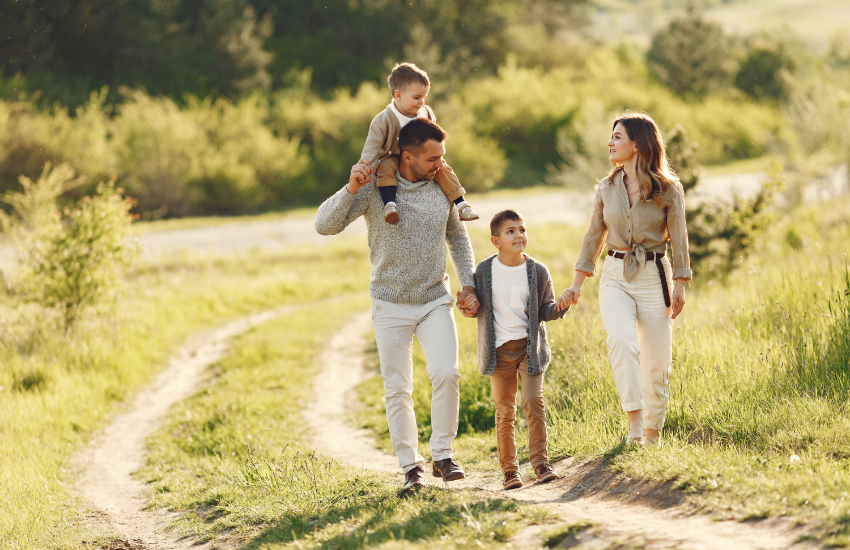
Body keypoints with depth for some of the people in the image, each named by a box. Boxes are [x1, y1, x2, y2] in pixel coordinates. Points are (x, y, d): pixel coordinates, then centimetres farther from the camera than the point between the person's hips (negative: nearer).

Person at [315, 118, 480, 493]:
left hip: (435, 300, 1)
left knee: (446, 374, -16)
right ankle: (410, 464, 13)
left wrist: (468, 285, 6)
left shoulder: (443, 188, 0)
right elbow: (325, 225, -15)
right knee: (398, 390, 2)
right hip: (391, 305, -1)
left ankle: (442, 455, -3)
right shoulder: (374, 189, -10)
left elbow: (458, 238, 15)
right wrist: (350, 190, -29)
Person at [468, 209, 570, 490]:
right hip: (499, 348, 0)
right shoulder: (484, 271, -2)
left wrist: (559, 308, -16)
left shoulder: (538, 271, -2)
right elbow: (477, 306, 6)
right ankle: (509, 469, 10)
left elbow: (545, 309, 4)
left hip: (530, 346, 0)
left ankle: (540, 462, -1)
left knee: (534, 401, -10)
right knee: (504, 409, 4)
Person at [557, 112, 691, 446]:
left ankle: (652, 434, 16)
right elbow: (594, 237, 14)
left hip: (653, 279, -2)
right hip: (615, 277, 2)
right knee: (621, 340, -25)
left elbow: (678, 239, 0)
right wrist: (577, 285, 12)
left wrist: (679, 287, -4)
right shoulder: (607, 188, 7)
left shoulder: (668, 189, -3)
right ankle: (634, 422, -25)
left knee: (657, 361, 0)